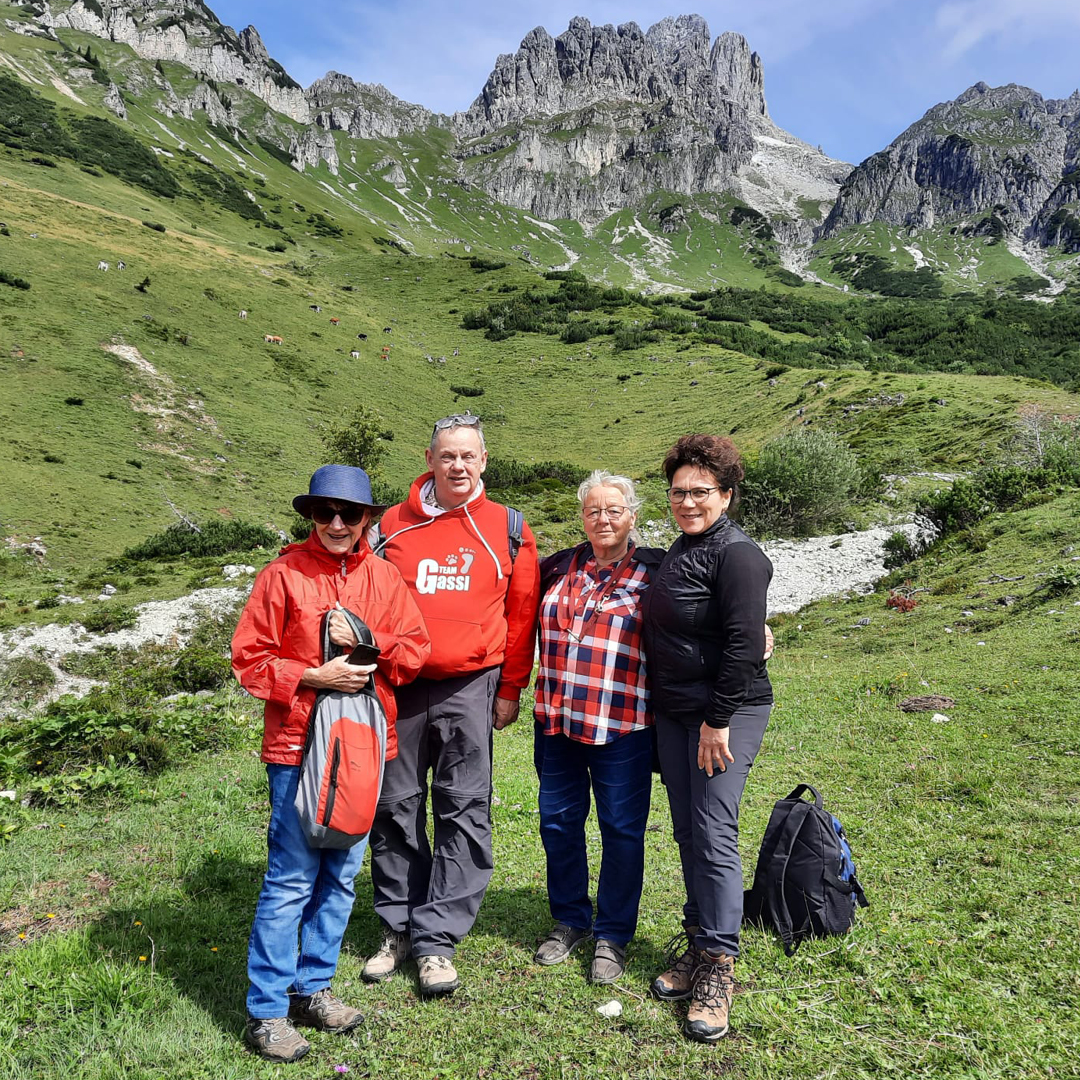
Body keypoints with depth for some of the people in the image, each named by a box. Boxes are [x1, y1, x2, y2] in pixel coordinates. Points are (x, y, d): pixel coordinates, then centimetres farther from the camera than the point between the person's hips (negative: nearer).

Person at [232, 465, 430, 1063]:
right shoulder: (283, 574, -4)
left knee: (340, 874, 14)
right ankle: (267, 1011, 15)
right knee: (291, 879, 0)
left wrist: (364, 640, -13)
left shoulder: (385, 576, 5)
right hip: (298, 746, -4)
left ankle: (312, 987, 31)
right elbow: (250, 658, -5)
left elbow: (414, 650, 3)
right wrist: (315, 676, -16)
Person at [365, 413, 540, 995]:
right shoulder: (395, 524, 6)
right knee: (396, 806, 9)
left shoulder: (506, 528, 4)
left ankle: (437, 939, 12)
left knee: (462, 811, 0)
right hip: (398, 685, 2)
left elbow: (521, 614, 6)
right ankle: (399, 929, 25)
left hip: (469, 688, -1)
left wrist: (509, 690, 5)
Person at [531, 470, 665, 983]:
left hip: (621, 727, -4)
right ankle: (569, 920, 35)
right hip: (556, 720, 4)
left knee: (621, 829, 6)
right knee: (558, 820, 14)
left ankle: (613, 936, 25)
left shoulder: (654, 571, -3)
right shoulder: (558, 567, 9)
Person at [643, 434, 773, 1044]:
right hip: (675, 713, 8)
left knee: (714, 835, -7)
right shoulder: (681, 549, 13)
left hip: (727, 713, -8)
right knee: (688, 832, 13)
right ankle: (697, 943, 26)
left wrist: (718, 720, -19)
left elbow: (744, 644, -19)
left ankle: (718, 966, 6)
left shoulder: (738, 554, -14)